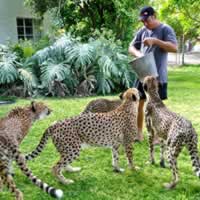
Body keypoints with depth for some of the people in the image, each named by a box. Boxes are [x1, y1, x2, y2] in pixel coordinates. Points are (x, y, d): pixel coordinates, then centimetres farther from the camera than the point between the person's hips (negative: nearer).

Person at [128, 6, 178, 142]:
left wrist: (155, 41, -26)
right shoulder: (142, 31, 10)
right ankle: (139, 133, 22)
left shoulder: (166, 29, -7)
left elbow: (174, 48, -18)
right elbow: (131, 47, 10)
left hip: (158, 75, -5)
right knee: (138, 103, 8)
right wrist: (138, 54, -12)